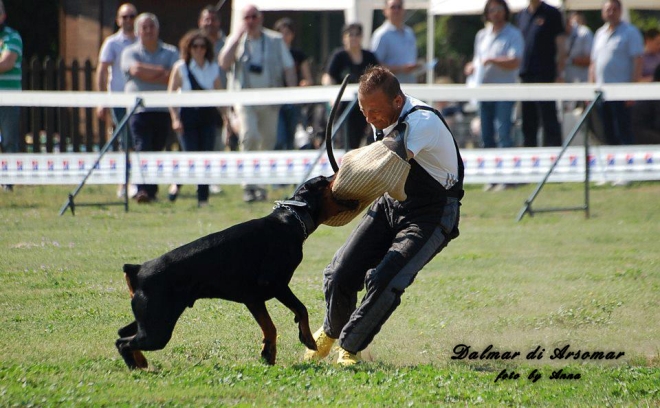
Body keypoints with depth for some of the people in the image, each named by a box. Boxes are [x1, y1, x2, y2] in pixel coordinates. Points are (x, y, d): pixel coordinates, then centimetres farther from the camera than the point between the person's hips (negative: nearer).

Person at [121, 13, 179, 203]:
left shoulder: (170, 52, 12)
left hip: (163, 110, 2)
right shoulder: (131, 52, 9)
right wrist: (161, 71, -6)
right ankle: (142, 190, -23)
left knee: (157, 150, 5)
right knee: (142, 149, -15)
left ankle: (151, 191, 14)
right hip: (139, 108, -2)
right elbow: (136, 69, -12)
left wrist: (148, 74, -6)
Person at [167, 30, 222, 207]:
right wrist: (175, 118, -11)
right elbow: (171, 94, -3)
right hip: (188, 116, -3)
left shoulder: (213, 68, 8)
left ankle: (203, 198, 5)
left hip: (208, 116, 3)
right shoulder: (180, 68, -2)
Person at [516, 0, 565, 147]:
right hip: (525, 74, 6)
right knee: (528, 122, 8)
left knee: (548, 119, -6)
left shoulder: (552, 14, -1)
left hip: (545, 74, -6)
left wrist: (559, 75, -10)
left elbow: (561, 46, -3)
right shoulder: (522, 15, 15)